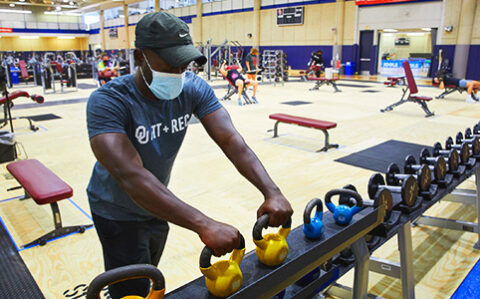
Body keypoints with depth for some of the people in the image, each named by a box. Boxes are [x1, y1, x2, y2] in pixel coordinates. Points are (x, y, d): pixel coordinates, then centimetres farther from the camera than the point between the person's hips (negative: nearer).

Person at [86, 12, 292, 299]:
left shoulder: (193, 89, -18)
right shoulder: (107, 102, -33)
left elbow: (231, 139, -27)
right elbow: (130, 175, -46)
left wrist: (272, 191, -42)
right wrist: (204, 225, -56)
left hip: (157, 207, 5)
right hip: (119, 215, -5)